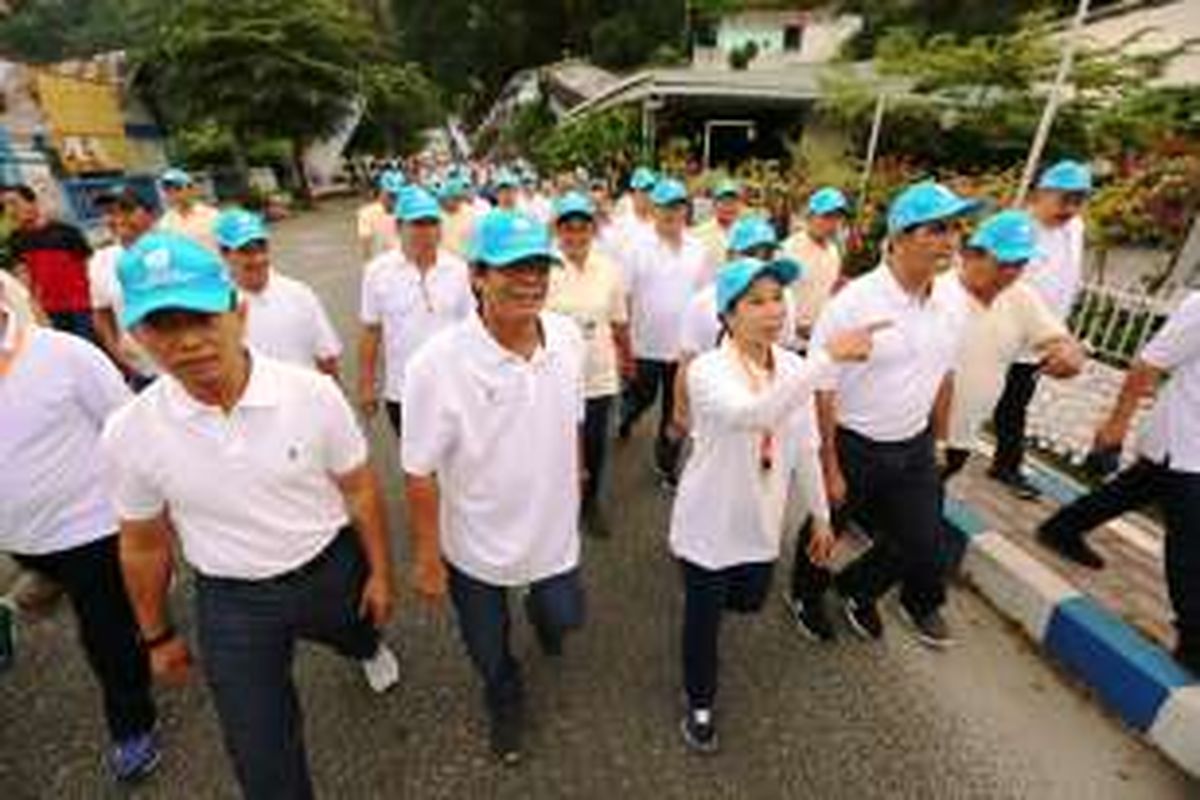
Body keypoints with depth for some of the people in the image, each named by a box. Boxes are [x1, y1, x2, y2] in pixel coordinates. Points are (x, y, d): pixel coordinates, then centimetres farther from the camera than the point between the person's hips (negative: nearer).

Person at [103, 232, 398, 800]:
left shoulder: (313, 393, -23)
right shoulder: (127, 434, -18)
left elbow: (359, 490, -10)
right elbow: (144, 545, -2)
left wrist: (379, 571, -2)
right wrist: (157, 637, 9)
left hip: (332, 569, 1)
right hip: (230, 602, 0)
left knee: (358, 633, 34)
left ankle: (369, 649, 72)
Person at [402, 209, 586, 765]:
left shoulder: (568, 337, -13)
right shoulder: (438, 364, -29)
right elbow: (420, 472, -18)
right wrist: (426, 556, -9)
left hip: (554, 530, 3)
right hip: (476, 544, -2)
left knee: (564, 616, 25)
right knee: (488, 646, 24)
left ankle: (543, 613, 64)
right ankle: (505, 704, 59)